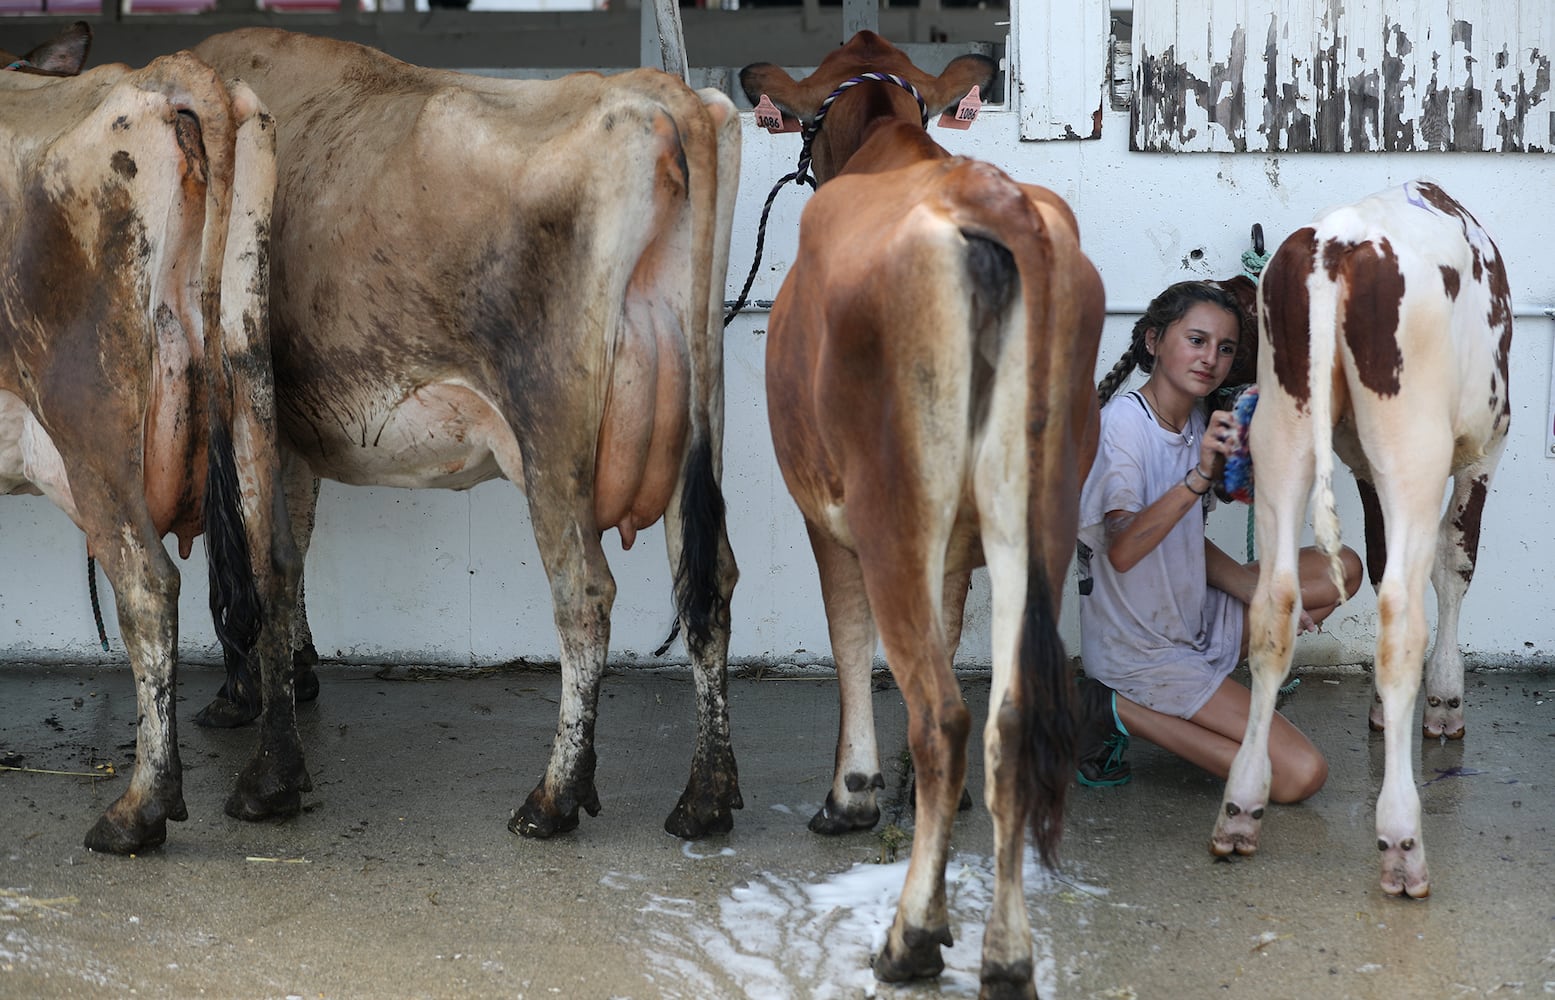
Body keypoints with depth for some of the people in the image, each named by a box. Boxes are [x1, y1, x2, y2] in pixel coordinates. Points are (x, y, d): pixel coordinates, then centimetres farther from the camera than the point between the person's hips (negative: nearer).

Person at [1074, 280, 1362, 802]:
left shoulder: (1197, 425, 5)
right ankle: (1120, 711, -6)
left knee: (1341, 569, 9)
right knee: (1300, 774, -15)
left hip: (1195, 623, 9)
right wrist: (1199, 478, -46)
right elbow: (1122, 549, -36)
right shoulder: (1123, 423, -21)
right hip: (1138, 653, -9)